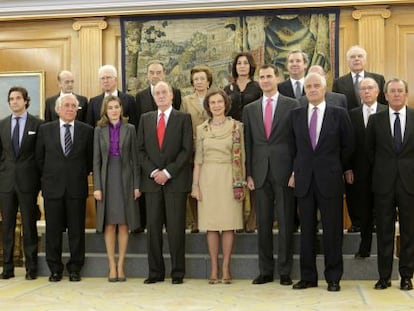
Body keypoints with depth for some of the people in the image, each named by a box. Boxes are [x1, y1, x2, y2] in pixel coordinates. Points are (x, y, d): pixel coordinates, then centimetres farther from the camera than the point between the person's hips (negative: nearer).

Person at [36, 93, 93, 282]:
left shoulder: (87, 130, 3)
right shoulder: (45, 130, 4)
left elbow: (90, 158, 10)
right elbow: (39, 157, 11)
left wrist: (81, 175, 8)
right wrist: (48, 176, 11)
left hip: (77, 187, 0)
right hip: (52, 187, 1)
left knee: (76, 230, 4)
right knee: (53, 230, 6)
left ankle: (75, 269, 15)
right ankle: (55, 269, 17)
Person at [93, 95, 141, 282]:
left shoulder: (130, 129, 4)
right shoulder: (99, 130, 6)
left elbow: (134, 158, 3)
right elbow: (96, 160, 4)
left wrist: (136, 185, -3)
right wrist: (97, 186, -4)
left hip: (125, 179, 0)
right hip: (107, 179, 0)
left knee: (123, 224, 2)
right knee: (109, 225, 3)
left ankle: (120, 266, 10)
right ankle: (112, 266, 10)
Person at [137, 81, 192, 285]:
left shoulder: (183, 118, 4)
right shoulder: (145, 119, 14)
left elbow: (187, 150, -3)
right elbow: (141, 150, 9)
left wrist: (168, 172, -10)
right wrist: (153, 172, -5)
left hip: (176, 180, -3)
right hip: (152, 180, 3)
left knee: (176, 228, -1)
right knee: (153, 227, 3)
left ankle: (177, 272, 8)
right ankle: (155, 272, 11)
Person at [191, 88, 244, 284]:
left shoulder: (236, 126, 3)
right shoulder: (202, 129, 8)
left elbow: (241, 156, 3)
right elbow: (198, 159, 7)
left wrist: (241, 182, -3)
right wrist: (195, 185, 2)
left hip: (229, 178, -1)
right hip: (208, 178, 1)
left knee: (229, 223, -1)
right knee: (211, 224, 2)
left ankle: (226, 268, 7)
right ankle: (214, 268, 9)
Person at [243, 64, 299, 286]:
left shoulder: (292, 105, 2)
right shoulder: (250, 109, 12)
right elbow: (248, 144, 10)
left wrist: (296, 171, -7)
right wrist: (248, 174, 4)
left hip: (284, 172, -3)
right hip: (260, 173, 3)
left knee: (285, 223, 2)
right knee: (263, 224, 7)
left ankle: (285, 272, 12)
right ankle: (265, 271, 16)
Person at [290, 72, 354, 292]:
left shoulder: (339, 114, 1)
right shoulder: (296, 115, 8)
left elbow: (348, 146, 7)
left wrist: (337, 169, 9)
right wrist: (296, 171, 8)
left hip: (330, 180, -2)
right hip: (304, 180, 2)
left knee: (333, 230, 3)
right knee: (306, 230, 7)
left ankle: (333, 278, 13)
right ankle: (308, 277, 15)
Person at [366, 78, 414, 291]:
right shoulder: (376, 120, 4)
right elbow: (370, 150, 12)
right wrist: (381, 170, 7)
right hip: (384, 183, 0)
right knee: (384, 231, 5)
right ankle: (384, 276, 14)